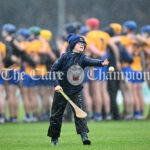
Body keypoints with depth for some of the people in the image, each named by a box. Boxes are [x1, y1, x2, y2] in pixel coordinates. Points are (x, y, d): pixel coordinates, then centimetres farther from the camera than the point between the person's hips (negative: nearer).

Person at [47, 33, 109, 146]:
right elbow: (54, 69, -3)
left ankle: (84, 136, -20)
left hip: (76, 91, 1)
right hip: (62, 90, -1)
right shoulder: (66, 56, -4)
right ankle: (54, 138, 18)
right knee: (56, 114, 5)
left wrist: (101, 63, -42)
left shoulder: (82, 57, -1)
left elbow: (90, 61, -22)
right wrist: (56, 84, -15)